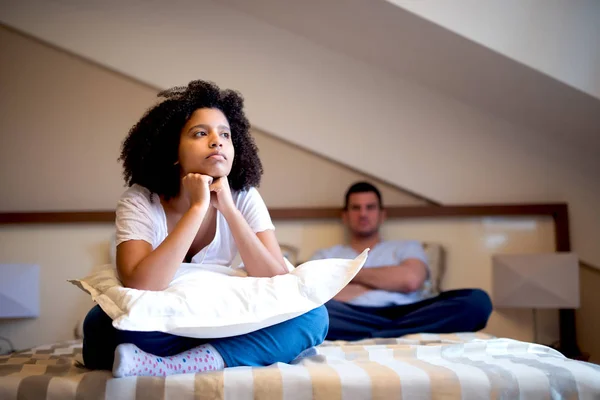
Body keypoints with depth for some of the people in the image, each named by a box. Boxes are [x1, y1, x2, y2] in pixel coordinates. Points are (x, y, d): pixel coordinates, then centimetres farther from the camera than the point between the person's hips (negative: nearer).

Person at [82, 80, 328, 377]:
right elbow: (139, 287, -32)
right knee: (102, 323, -32)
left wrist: (227, 208, -24)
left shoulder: (245, 199, -8)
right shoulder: (138, 202, -14)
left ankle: (168, 366, -27)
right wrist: (197, 208, -29)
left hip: (227, 327, 3)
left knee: (312, 315, -23)